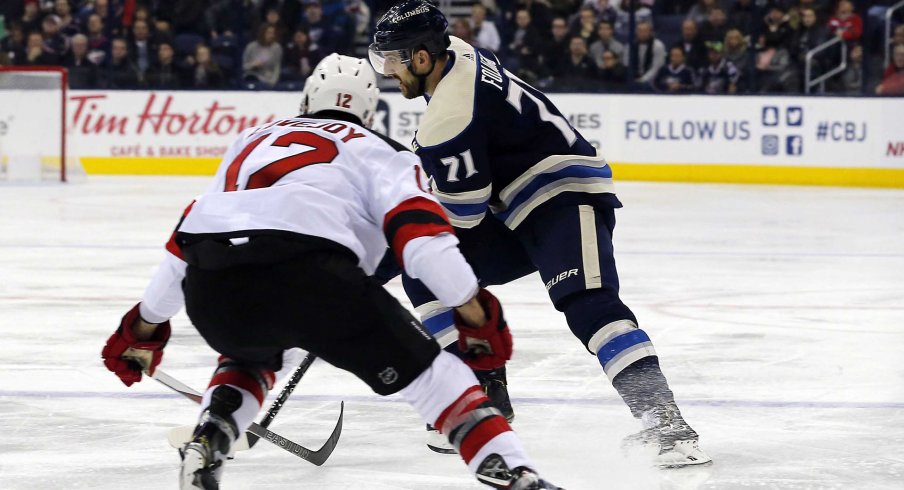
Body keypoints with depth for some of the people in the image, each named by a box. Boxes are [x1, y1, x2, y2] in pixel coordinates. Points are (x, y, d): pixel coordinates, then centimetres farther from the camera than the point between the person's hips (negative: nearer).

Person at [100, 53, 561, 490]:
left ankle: (206, 442, 14)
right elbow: (421, 234, 4)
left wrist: (145, 326, 48)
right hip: (306, 272, -4)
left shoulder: (254, 139, 37)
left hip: (209, 288, 4)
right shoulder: (379, 151, 23)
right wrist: (476, 313, 3)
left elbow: (189, 239, 40)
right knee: (419, 365, 9)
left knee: (251, 355, 37)